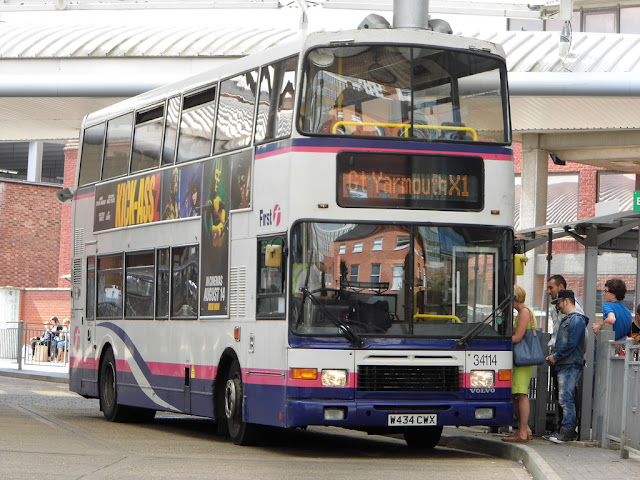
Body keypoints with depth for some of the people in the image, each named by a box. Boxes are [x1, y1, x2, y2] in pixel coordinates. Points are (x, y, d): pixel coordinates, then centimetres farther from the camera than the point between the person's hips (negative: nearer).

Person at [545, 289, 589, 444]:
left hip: (571, 365, -11)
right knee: (567, 399, 11)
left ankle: (567, 431, -15)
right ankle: (569, 431, 13)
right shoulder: (566, 319, 21)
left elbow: (571, 344, -19)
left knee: (566, 398, -13)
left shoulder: (576, 320, -11)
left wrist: (556, 357, -13)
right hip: (564, 366, 11)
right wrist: (553, 357, 11)